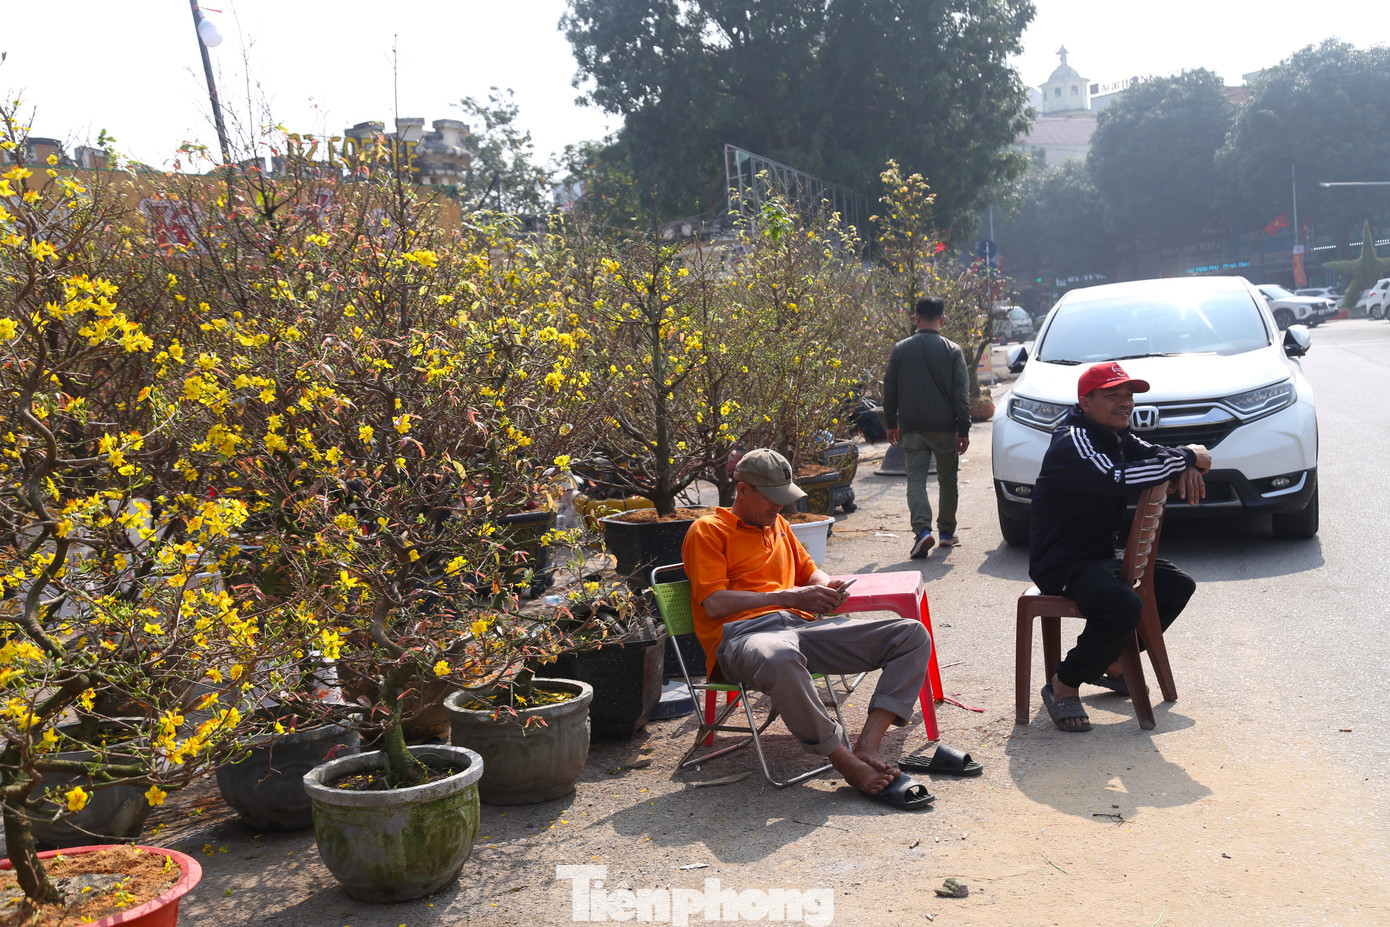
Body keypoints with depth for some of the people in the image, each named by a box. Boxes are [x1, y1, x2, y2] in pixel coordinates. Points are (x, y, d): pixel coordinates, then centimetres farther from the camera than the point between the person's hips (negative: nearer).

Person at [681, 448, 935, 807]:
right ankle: (845, 763, -31)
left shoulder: (778, 525, 29)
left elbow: (809, 571, 39)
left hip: (801, 625, 7)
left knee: (913, 636, -10)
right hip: (742, 634, -7)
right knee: (780, 659, -47)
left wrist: (827, 587, 12)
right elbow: (715, 603, -6)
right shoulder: (708, 531, 6)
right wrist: (789, 596, -8)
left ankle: (868, 747, -24)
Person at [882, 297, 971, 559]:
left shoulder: (900, 350, 1)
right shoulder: (952, 351, -4)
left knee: (916, 479, -1)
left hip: (912, 428, 0)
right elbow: (960, 394, -5)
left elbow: (889, 390, 6)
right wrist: (964, 429, 0)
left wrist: (891, 424, 16)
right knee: (948, 479, 14)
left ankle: (922, 529, -21)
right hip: (945, 428, 0)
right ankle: (947, 532, 20)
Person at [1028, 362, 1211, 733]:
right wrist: (1187, 458, -26)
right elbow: (1117, 479, -36)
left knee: (1179, 587, 14)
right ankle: (1063, 686, -16)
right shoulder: (1073, 441, -20)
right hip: (1062, 563, -10)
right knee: (1122, 604, -34)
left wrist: (1186, 467, -9)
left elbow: (1155, 454, 18)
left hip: (1103, 554, 10)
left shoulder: (1118, 436, 11)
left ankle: (1112, 663, 20)